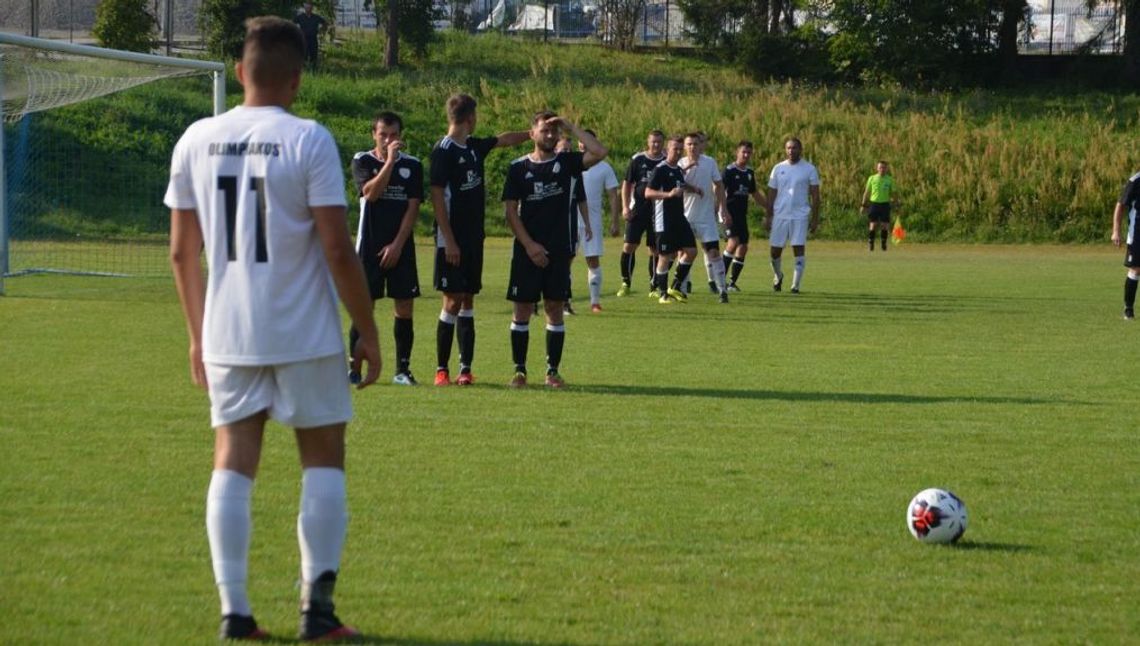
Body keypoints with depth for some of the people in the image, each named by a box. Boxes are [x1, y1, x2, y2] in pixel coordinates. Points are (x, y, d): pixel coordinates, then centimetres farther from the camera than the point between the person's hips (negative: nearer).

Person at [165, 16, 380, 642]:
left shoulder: (197, 140, 3)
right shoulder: (308, 141, -10)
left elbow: (181, 251, 8)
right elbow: (338, 249, -12)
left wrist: (197, 333, 19)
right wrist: (368, 331, -3)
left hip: (227, 333, 4)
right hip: (305, 333, -3)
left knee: (233, 462, 7)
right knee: (323, 459, 8)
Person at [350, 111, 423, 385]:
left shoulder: (412, 165, 6)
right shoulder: (362, 161, 2)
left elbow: (413, 208, 1)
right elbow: (370, 193, -16)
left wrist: (397, 245, -7)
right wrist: (390, 160, -19)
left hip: (401, 248, 2)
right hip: (369, 246, -2)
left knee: (404, 308, 0)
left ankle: (402, 369, 6)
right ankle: (354, 368, 0)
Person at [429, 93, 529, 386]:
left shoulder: (474, 147, 11)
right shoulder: (443, 150, -12)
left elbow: (504, 140, 31)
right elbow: (437, 196, -15)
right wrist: (448, 241, -18)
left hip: (474, 238, 8)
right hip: (453, 239, -8)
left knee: (468, 300, 7)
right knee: (453, 301, -7)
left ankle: (465, 368, 8)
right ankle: (442, 369, 0)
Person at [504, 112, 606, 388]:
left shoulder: (566, 162, 4)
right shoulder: (519, 167, 3)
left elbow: (600, 153, -13)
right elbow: (511, 210, 1)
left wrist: (571, 127, -9)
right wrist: (529, 245, -8)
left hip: (559, 251, 1)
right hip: (527, 251, -1)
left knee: (554, 308, 3)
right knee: (522, 309, 0)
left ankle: (552, 370, 10)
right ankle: (519, 370, 7)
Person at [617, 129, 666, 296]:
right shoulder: (637, 160, 0)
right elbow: (627, 184, 3)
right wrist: (625, 207, -6)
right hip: (637, 211, -1)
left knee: (655, 249, 4)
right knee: (629, 246, -6)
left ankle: (654, 286, 11)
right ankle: (625, 283, 4)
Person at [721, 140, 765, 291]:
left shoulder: (750, 172, 13)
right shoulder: (729, 170, -8)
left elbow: (754, 194, 26)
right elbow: (720, 192, -14)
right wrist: (725, 213, -23)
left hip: (742, 215, 7)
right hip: (730, 214, -7)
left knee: (743, 247, 2)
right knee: (734, 242, -22)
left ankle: (732, 282, 9)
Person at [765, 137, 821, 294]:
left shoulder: (809, 169, 1)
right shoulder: (778, 169, 8)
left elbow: (815, 195, 2)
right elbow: (771, 194, 11)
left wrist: (815, 218, -3)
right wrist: (768, 216, 6)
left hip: (800, 216, -2)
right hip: (780, 215, 2)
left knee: (799, 250, -9)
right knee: (775, 250, 5)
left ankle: (795, 285, -3)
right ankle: (778, 276, 32)